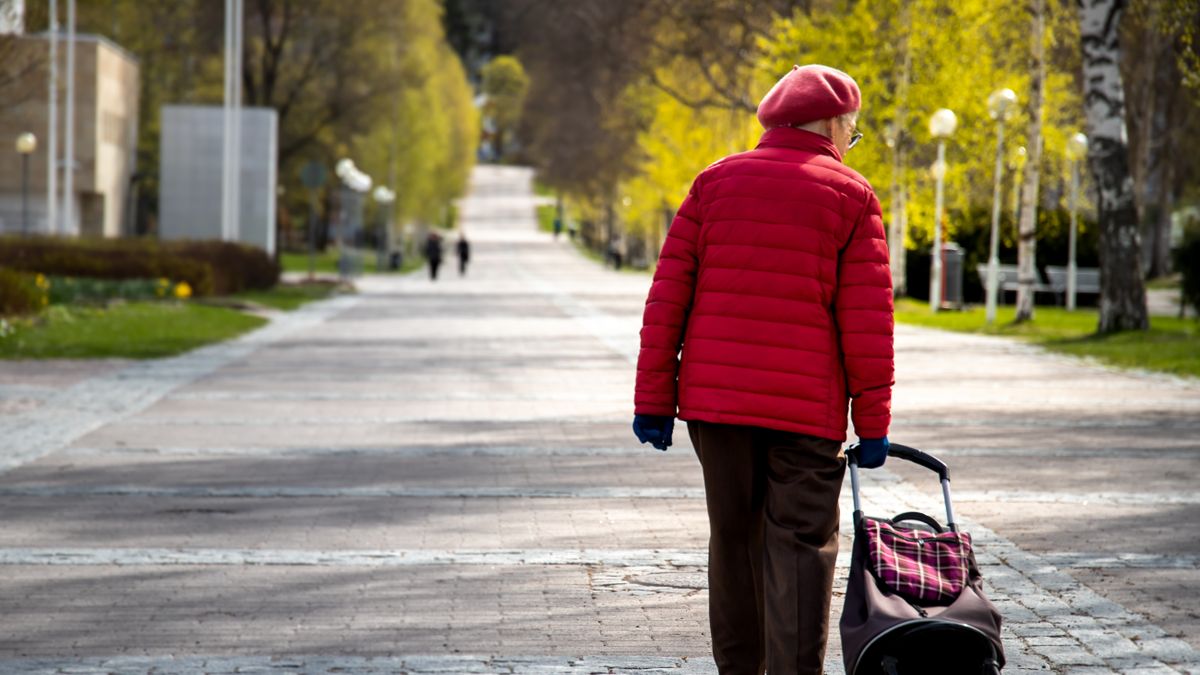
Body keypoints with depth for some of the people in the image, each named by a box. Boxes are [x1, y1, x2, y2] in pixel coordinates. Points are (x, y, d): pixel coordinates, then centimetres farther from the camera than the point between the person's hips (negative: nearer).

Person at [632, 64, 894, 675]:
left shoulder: (715, 182, 9)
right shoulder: (851, 196, 0)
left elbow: (667, 297, 4)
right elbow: (867, 321, -5)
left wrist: (654, 398, 6)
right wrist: (873, 423, 0)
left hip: (715, 398, 3)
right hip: (806, 407, -3)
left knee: (733, 537, 14)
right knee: (800, 545, -2)